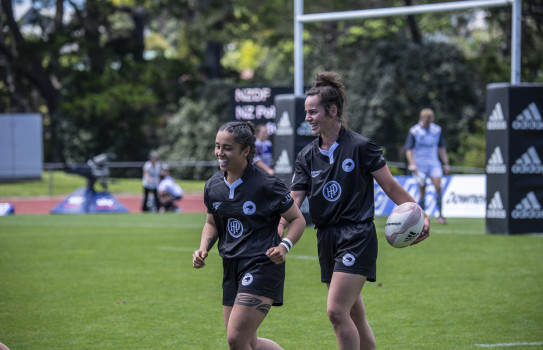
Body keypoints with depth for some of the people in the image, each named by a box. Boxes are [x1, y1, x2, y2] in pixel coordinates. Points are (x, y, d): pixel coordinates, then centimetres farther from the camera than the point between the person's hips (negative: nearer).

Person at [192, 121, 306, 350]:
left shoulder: (266, 185, -13)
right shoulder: (213, 186, 4)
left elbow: (297, 220, -3)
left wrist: (284, 246, -21)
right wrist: (203, 249, 2)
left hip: (263, 266, -7)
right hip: (232, 267, 7)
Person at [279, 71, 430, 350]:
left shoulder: (360, 147, -7)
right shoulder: (307, 156, 9)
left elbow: (390, 186, -3)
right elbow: (293, 201, 3)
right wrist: (274, 232, -12)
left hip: (357, 238, -6)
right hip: (327, 240, 6)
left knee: (336, 310, -17)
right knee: (353, 316, 11)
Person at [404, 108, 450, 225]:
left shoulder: (437, 130, 7)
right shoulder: (414, 131, -5)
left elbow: (441, 147, 17)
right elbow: (408, 149, -6)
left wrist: (446, 163, 13)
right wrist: (412, 164, -17)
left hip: (433, 163, 3)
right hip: (420, 164, -3)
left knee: (438, 187, -13)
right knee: (422, 191, -3)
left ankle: (440, 215, -8)